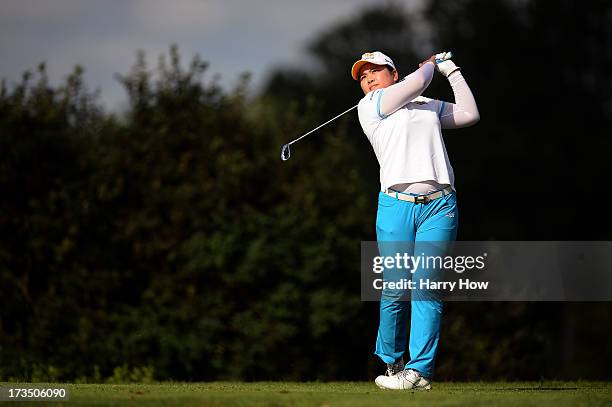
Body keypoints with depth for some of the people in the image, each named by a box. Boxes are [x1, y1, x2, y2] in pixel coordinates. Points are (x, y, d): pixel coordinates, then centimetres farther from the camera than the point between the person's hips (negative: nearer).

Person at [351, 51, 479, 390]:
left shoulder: (429, 106, 24)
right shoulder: (369, 107, 9)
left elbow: (469, 114, 20)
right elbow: (416, 84, -1)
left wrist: (452, 71, 25)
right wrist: (430, 65, 19)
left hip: (439, 206, 2)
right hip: (396, 205, -2)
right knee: (395, 289, -6)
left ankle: (419, 370, -10)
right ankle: (392, 362, 12)